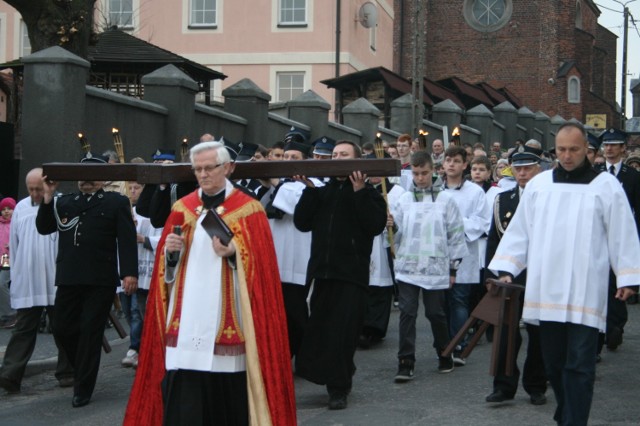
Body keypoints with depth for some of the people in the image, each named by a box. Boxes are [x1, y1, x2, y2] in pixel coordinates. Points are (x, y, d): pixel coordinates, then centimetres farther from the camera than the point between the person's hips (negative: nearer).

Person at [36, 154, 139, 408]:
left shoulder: (116, 202, 4)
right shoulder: (64, 202, 17)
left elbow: (127, 239, -4)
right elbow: (43, 227, 10)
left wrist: (129, 272, -14)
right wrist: (48, 197, -1)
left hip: (101, 280, -4)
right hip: (69, 278, 4)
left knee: (90, 331, 0)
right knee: (62, 328, 5)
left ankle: (83, 389, 9)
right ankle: (85, 372, 28)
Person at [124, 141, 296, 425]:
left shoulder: (249, 209, 2)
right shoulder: (182, 209, 12)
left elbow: (260, 265, -3)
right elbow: (165, 267, 14)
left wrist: (233, 254, -20)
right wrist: (170, 252, -7)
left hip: (229, 324, -2)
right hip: (186, 322, 2)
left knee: (227, 398, 0)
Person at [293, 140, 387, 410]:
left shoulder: (367, 193, 3)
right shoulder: (322, 192, 16)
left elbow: (376, 225, -14)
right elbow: (302, 223, 5)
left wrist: (359, 192, -18)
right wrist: (309, 189, -3)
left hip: (351, 274, -4)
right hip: (321, 271, 5)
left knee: (343, 333, -4)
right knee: (315, 331, 6)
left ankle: (338, 388, 6)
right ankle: (340, 379, 23)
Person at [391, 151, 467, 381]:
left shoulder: (446, 200, 1)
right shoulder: (403, 200, 5)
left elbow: (456, 235, 4)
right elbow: (396, 233, 5)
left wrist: (453, 268, 4)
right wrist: (389, 224, -18)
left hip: (435, 268, -1)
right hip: (407, 267, 1)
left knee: (436, 313, 7)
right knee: (407, 313, -3)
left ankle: (444, 355, 26)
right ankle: (405, 362, -1)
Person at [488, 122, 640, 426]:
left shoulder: (606, 186, 0)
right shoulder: (538, 184, 7)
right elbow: (519, 230, 10)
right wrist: (505, 269, 3)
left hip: (585, 293, -3)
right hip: (546, 291, 3)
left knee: (579, 366, -5)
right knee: (553, 361, 11)